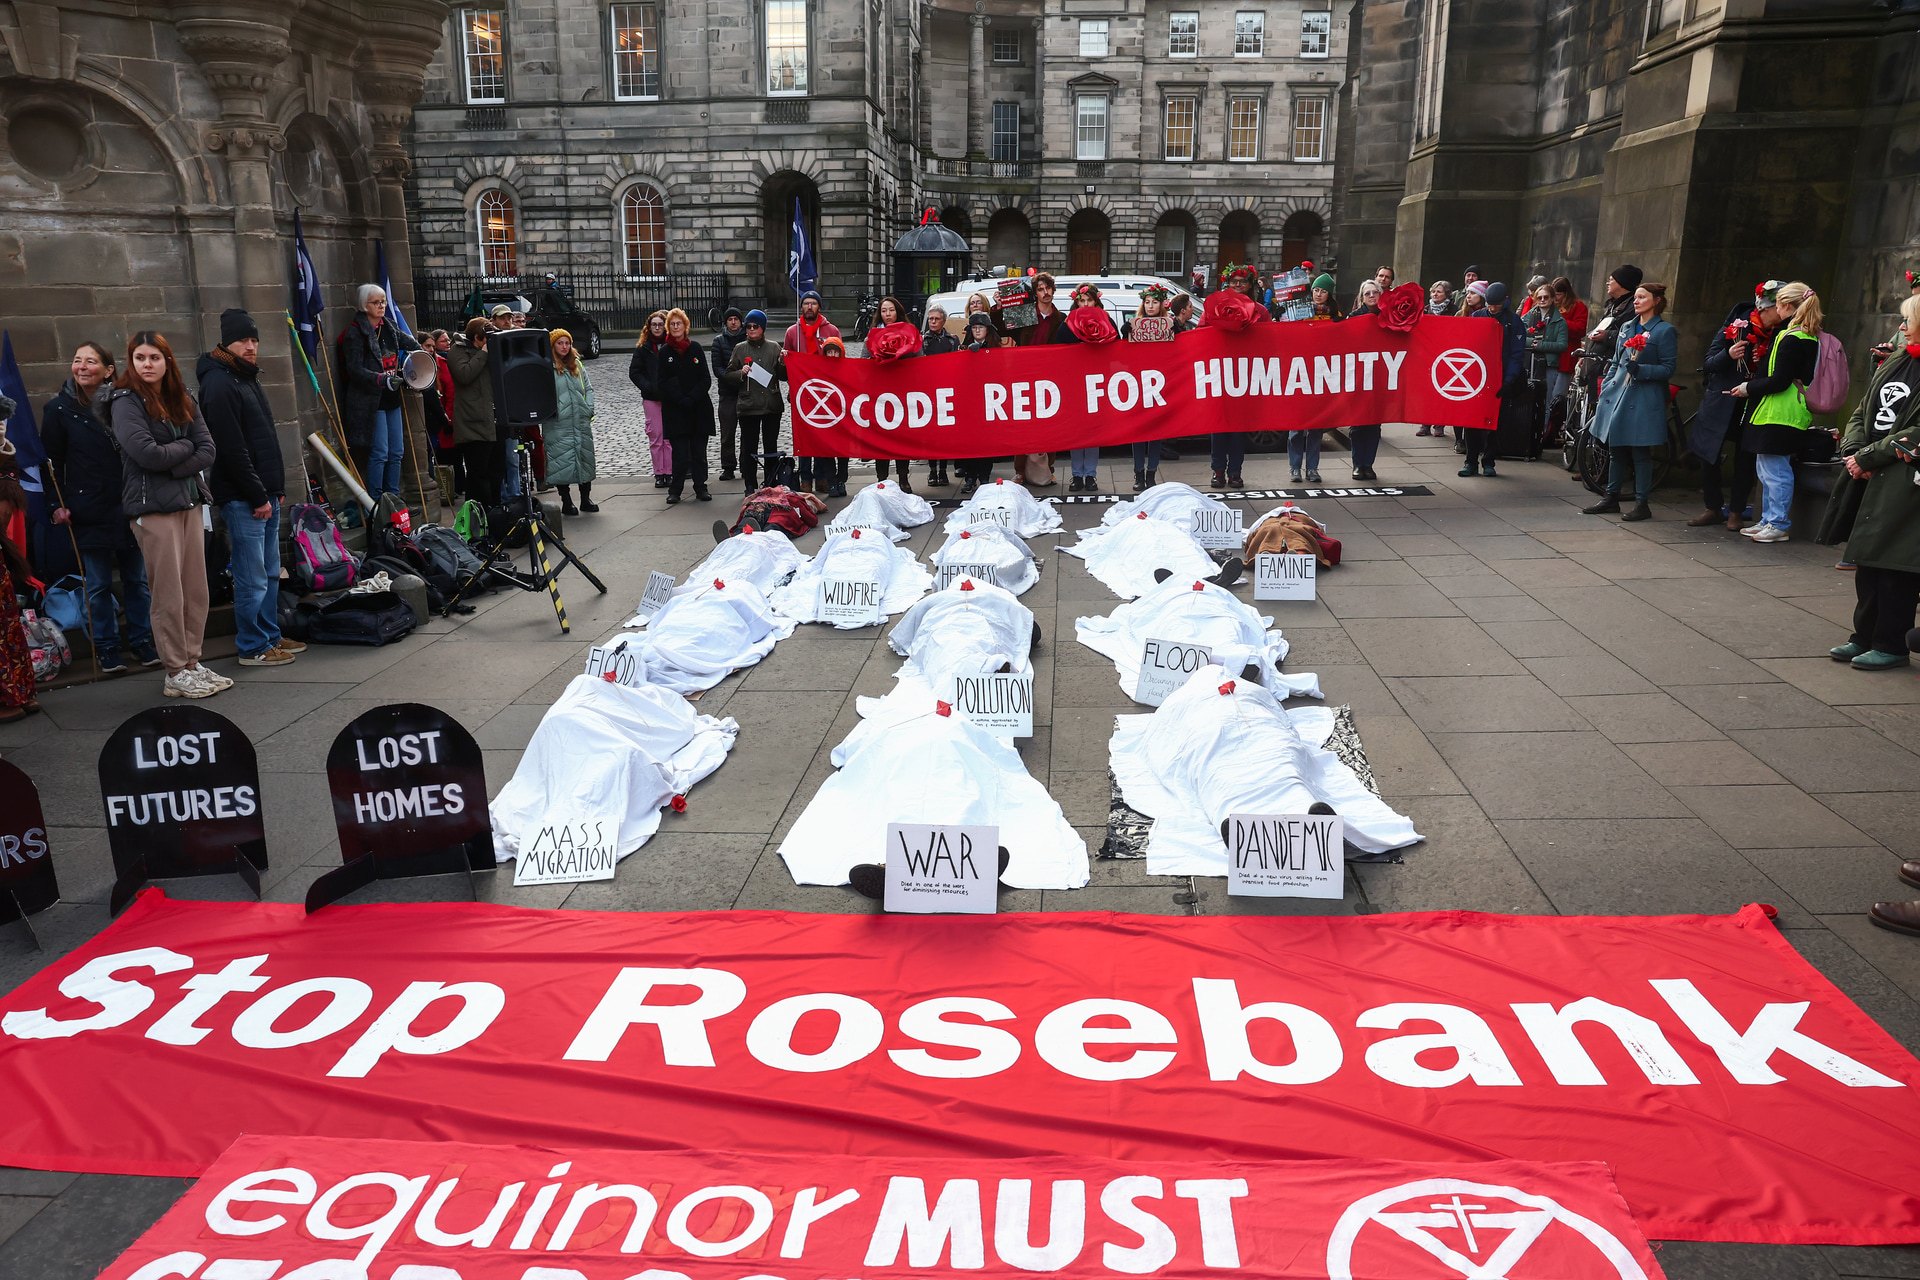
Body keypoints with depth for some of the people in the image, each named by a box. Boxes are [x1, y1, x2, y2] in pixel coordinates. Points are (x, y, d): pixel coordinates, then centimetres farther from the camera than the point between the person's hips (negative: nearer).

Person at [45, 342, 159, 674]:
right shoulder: (59, 409, 1)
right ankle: (106, 648, 13)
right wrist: (58, 504, -4)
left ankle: (141, 641, 20)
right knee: (98, 585, 4)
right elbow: (52, 462, 3)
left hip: (129, 506, 1)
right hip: (89, 511, -1)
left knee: (137, 579, 8)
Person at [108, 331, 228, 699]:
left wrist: (173, 468, -10)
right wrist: (185, 447, -3)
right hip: (152, 507, -6)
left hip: (189, 501, 6)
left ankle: (192, 663, 16)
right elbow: (145, 452, -18)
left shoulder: (183, 401, 12)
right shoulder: (126, 402, -5)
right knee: (169, 593, -4)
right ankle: (176, 674, 4)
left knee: (197, 589, 6)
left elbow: (207, 451, 3)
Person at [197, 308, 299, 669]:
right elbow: (231, 450, -19)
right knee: (253, 578, -4)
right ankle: (252, 647, 4)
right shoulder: (219, 384, -13)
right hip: (242, 499, -10)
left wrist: (277, 487, 17)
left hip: (265, 495, 10)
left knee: (270, 573, 15)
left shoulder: (247, 378, 17)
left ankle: (271, 636, 25)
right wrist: (258, 496, -17)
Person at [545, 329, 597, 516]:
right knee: (562, 461, -2)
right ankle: (566, 502, 7)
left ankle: (586, 500, 18)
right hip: (558, 425, -5)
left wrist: (589, 408, 4)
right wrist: (550, 411, -15)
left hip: (581, 422, 5)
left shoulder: (577, 365, 13)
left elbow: (588, 387, 15)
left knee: (585, 458, 8)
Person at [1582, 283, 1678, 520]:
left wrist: (1639, 369, -21)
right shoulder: (1626, 327, 15)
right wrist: (1605, 389, 12)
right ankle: (1611, 498, 19)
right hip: (1618, 394, 6)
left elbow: (1668, 368, -8)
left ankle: (1642, 503, 5)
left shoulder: (1665, 331, -5)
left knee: (1640, 452, -2)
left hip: (1644, 400, -6)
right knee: (1617, 449, 11)